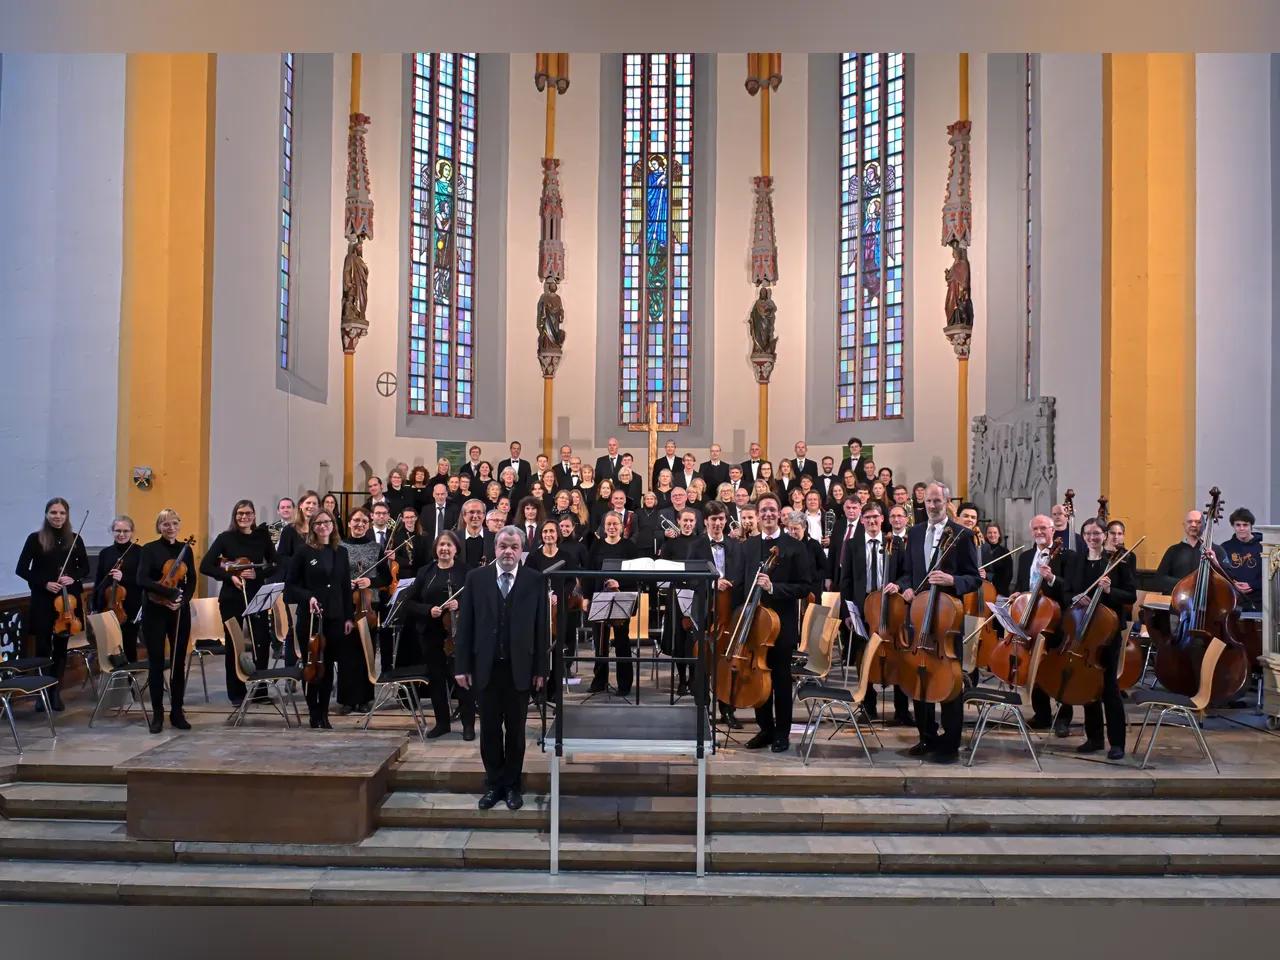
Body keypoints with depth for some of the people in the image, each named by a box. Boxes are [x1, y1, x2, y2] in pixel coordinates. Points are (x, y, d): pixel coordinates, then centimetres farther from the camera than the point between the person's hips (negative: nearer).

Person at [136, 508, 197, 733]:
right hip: (155, 612, -3)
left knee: (179, 662, 6)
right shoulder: (150, 549, -3)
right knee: (156, 662, 0)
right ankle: (157, 713, 10)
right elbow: (142, 580, -15)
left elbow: (192, 581, 7)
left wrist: (182, 600, -10)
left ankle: (177, 712, 15)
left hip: (180, 612, 3)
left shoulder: (186, 549, 8)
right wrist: (170, 592, -23)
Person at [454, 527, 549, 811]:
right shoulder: (476, 578, 1)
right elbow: (465, 624, 1)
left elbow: (541, 627, -2)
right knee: (489, 729, 10)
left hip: (520, 667, -1)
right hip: (485, 666, 1)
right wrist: (462, 666, -3)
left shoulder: (536, 580, -2)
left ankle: (512, 785, 24)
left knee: (516, 730, 10)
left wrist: (540, 669, -4)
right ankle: (493, 784, 24)